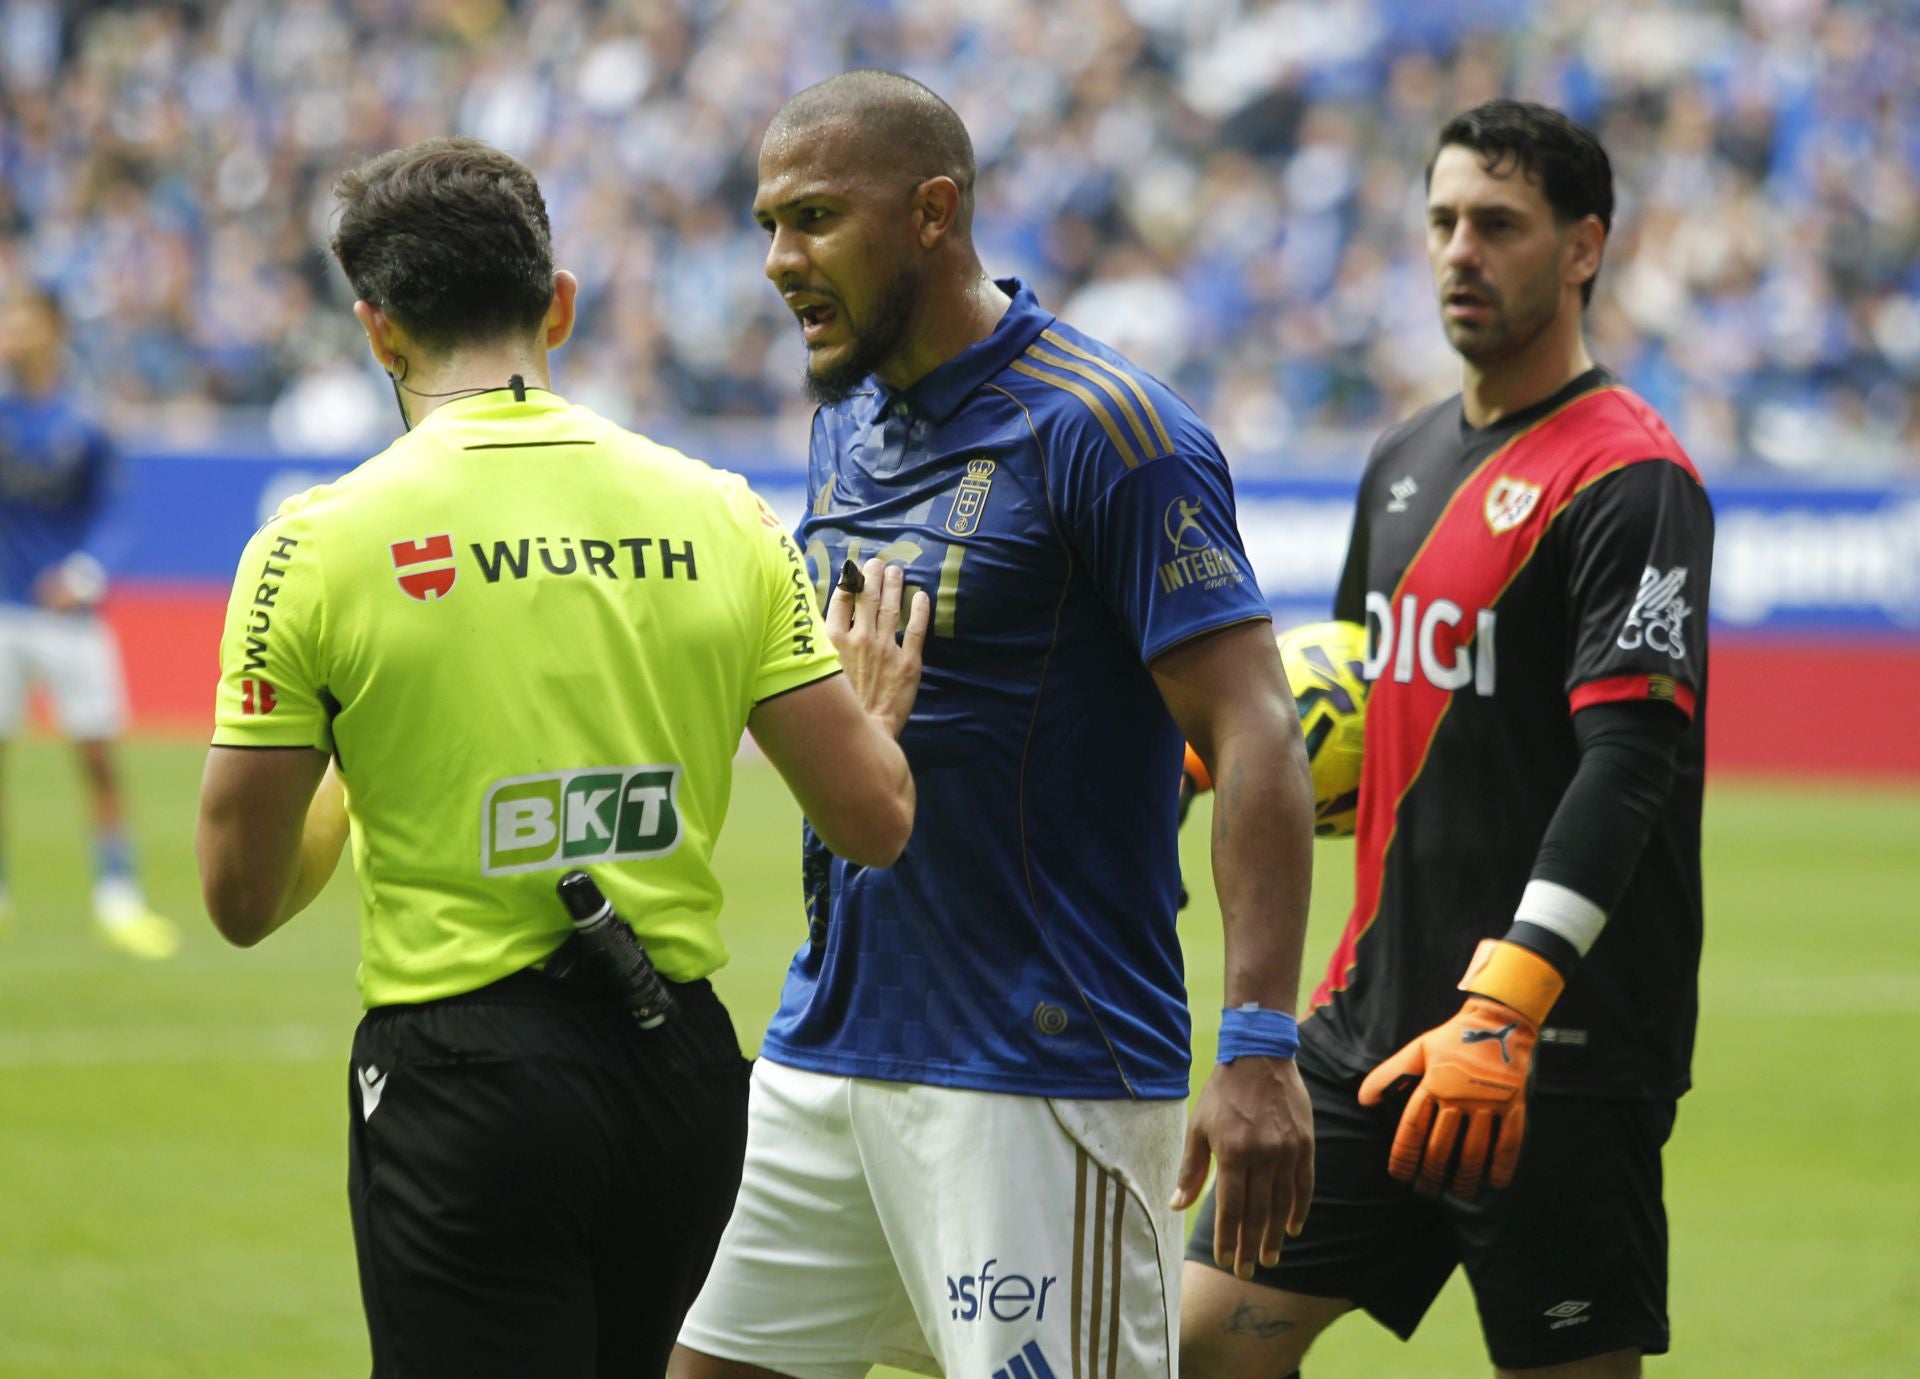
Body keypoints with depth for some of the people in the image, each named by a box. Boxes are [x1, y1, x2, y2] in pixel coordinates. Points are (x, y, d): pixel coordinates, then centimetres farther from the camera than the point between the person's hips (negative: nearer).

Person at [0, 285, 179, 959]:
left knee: (98, 757, 1)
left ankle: (118, 900, 9)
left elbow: (106, 513, -1)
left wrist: (85, 571, -16)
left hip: (69, 607, 0)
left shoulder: (82, 420, -2)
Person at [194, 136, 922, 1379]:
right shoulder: (716, 516, 2)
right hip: (682, 1072, 4)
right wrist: (877, 715, 26)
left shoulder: (318, 546, -7)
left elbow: (243, 896, -2)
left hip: (463, 1078, -4)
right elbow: (874, 820, 3)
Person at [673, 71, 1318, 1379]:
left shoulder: (1103, 428, -13)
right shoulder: (848, 423, 12)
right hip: (821, 1057, 8)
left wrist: (1261, 1045, -25)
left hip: (1040, 1074, -8)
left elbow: (1255, 739, -18)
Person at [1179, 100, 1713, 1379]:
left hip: (1560, 1055, -8)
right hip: (1377, 1016, 8)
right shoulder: (1407, 460, 14)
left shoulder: (1630, 480, -12)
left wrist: (1501, 1011, -31)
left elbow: (1628, 762, -22)